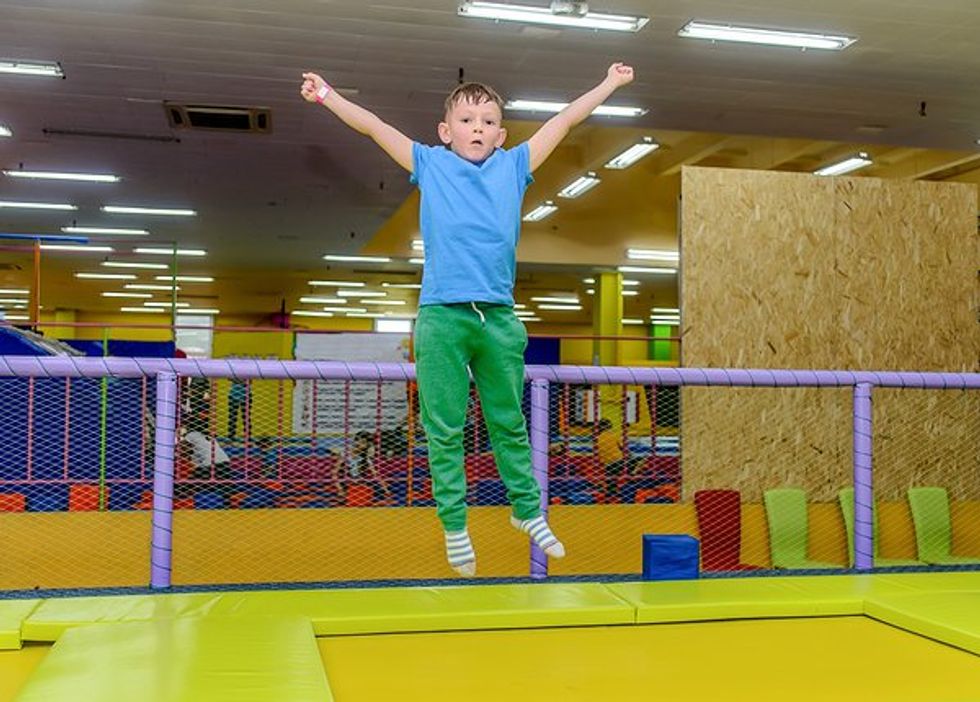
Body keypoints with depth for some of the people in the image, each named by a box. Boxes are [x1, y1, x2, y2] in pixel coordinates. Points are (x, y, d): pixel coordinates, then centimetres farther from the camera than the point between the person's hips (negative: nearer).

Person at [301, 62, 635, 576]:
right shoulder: (430, 164, 8)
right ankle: (454, 526, 15)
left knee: (509, 422, 13)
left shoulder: (514, 166, 12)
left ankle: (527, 509, 29)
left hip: (499, 317, 2)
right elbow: (374, 127, 8)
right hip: (441, 317, -2)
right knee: (444, 430, 4)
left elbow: (564, 120, 17)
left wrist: (609, 84, 24)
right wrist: (327, 95, 2)